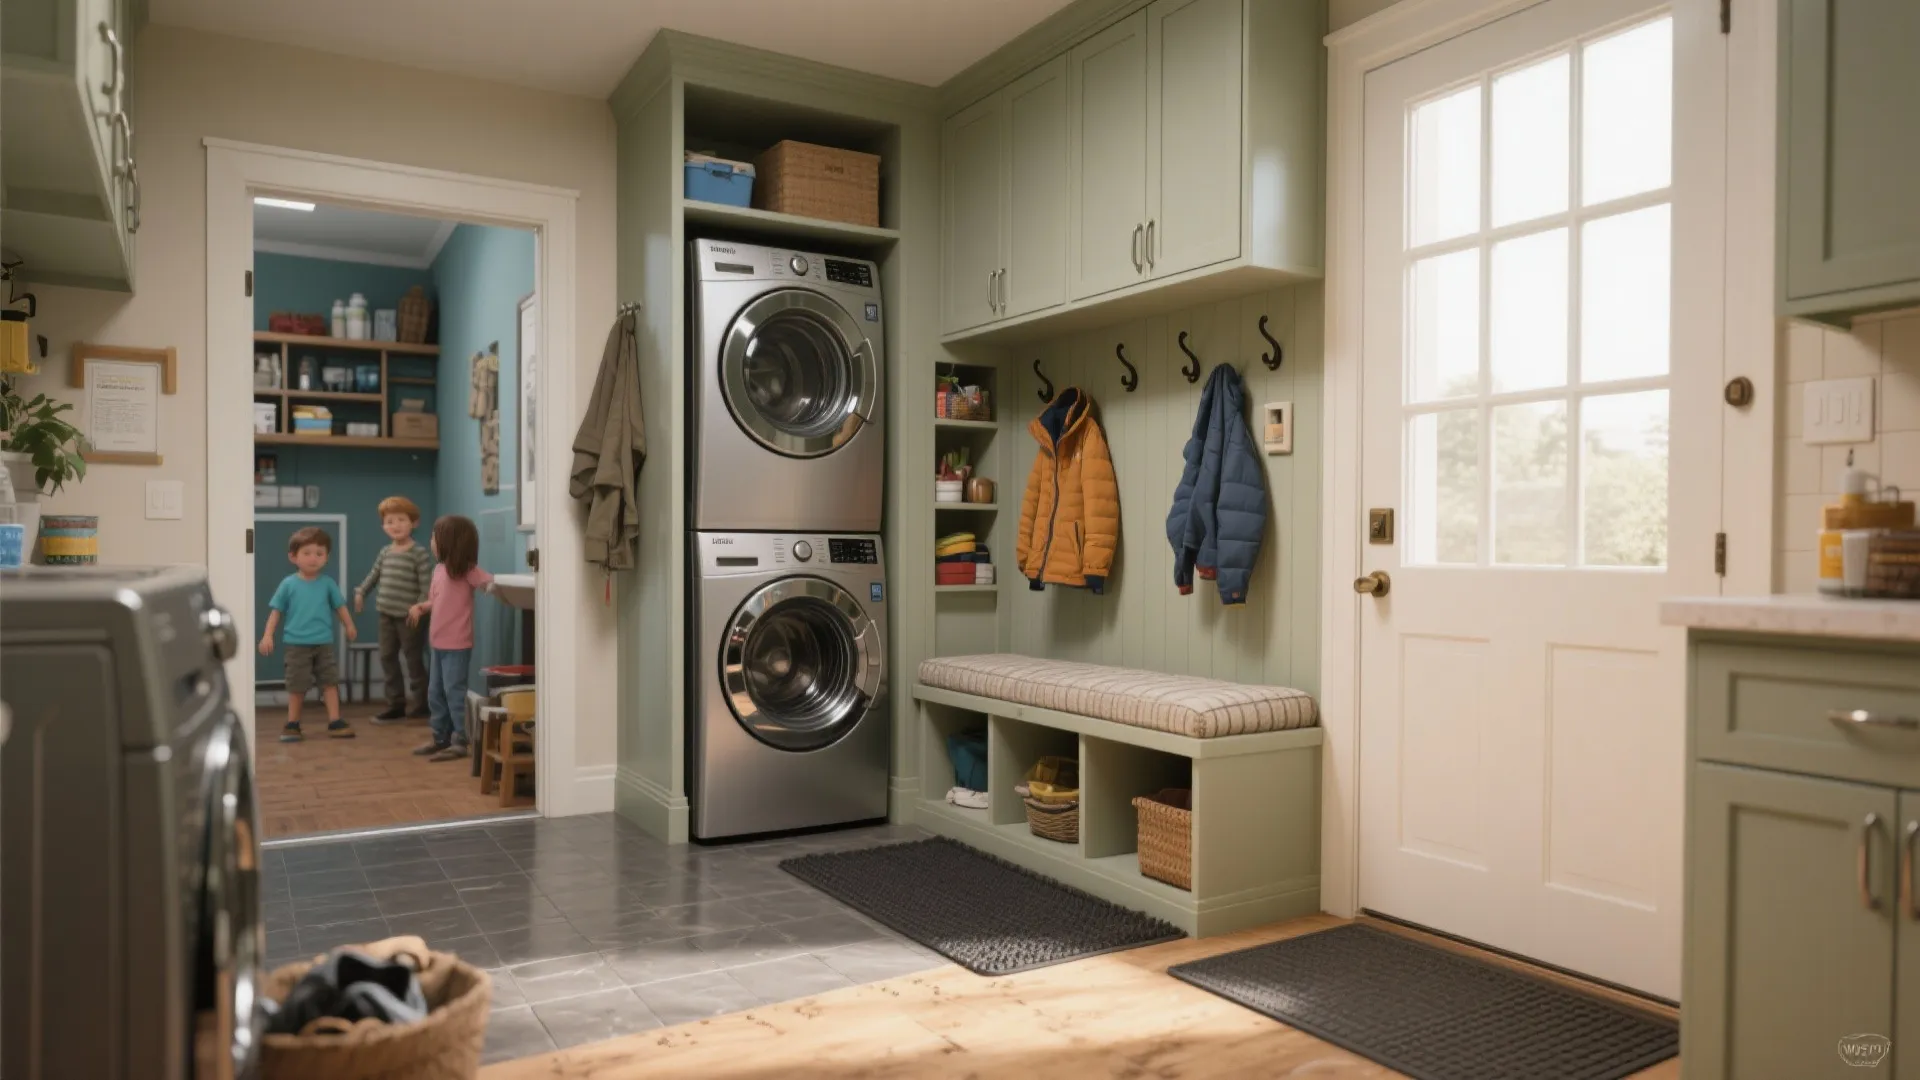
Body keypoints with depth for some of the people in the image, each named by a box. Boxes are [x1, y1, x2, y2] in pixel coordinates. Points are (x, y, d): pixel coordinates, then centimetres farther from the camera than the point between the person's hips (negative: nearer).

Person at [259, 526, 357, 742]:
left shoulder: (328, 583, 2)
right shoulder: (288, 584, -2)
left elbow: (340, 607, 11)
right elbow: (276, 611, 1)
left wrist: (349, 626, 8)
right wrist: (268, 635, -4)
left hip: (324, 644, 1)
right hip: (297, 645, -1)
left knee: (330, 682, 1)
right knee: (296, 686, 6)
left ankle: (335, 722, 4)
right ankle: (292, 724, 19)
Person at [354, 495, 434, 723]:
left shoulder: (419, 553, -10)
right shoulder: (385, 552, 10)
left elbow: (426, 584, -15)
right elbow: (374, 575, 25)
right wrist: (361, 592, 19)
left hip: (409, 616, -7)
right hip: (386, 614, 7)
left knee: (413, 659, 1)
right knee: (387, 658, 9)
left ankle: (420, 705, 11)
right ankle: (396, 705, 17)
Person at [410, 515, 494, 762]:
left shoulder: (467, 570, -12)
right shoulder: (439, 569, 10)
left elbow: (493, 582, -20)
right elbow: (436, 601, 18)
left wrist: (491, 586, -40)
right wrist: (420, 607, 3)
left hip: (457, 644, -9)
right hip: (439, 643, 9)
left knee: (454, 691, -5)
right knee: (435, 693, 15)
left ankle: (460, 741, 1)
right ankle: (441, 738, 26)